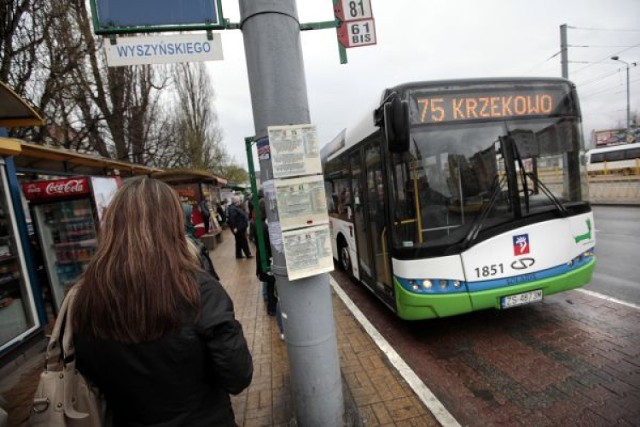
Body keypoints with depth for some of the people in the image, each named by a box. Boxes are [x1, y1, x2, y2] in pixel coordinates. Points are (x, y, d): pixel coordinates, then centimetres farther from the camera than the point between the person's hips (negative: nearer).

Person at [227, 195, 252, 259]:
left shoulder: (239, 207, 12)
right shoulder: (232, 208, -19)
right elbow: (231, 218, -26)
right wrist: (234, 228, -28)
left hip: (242, 227, 10)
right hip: (238, 228, -10)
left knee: (239, 241, 15)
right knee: (243, 241, -2)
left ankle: (238, 255, 23)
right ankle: (248, 254, 6)